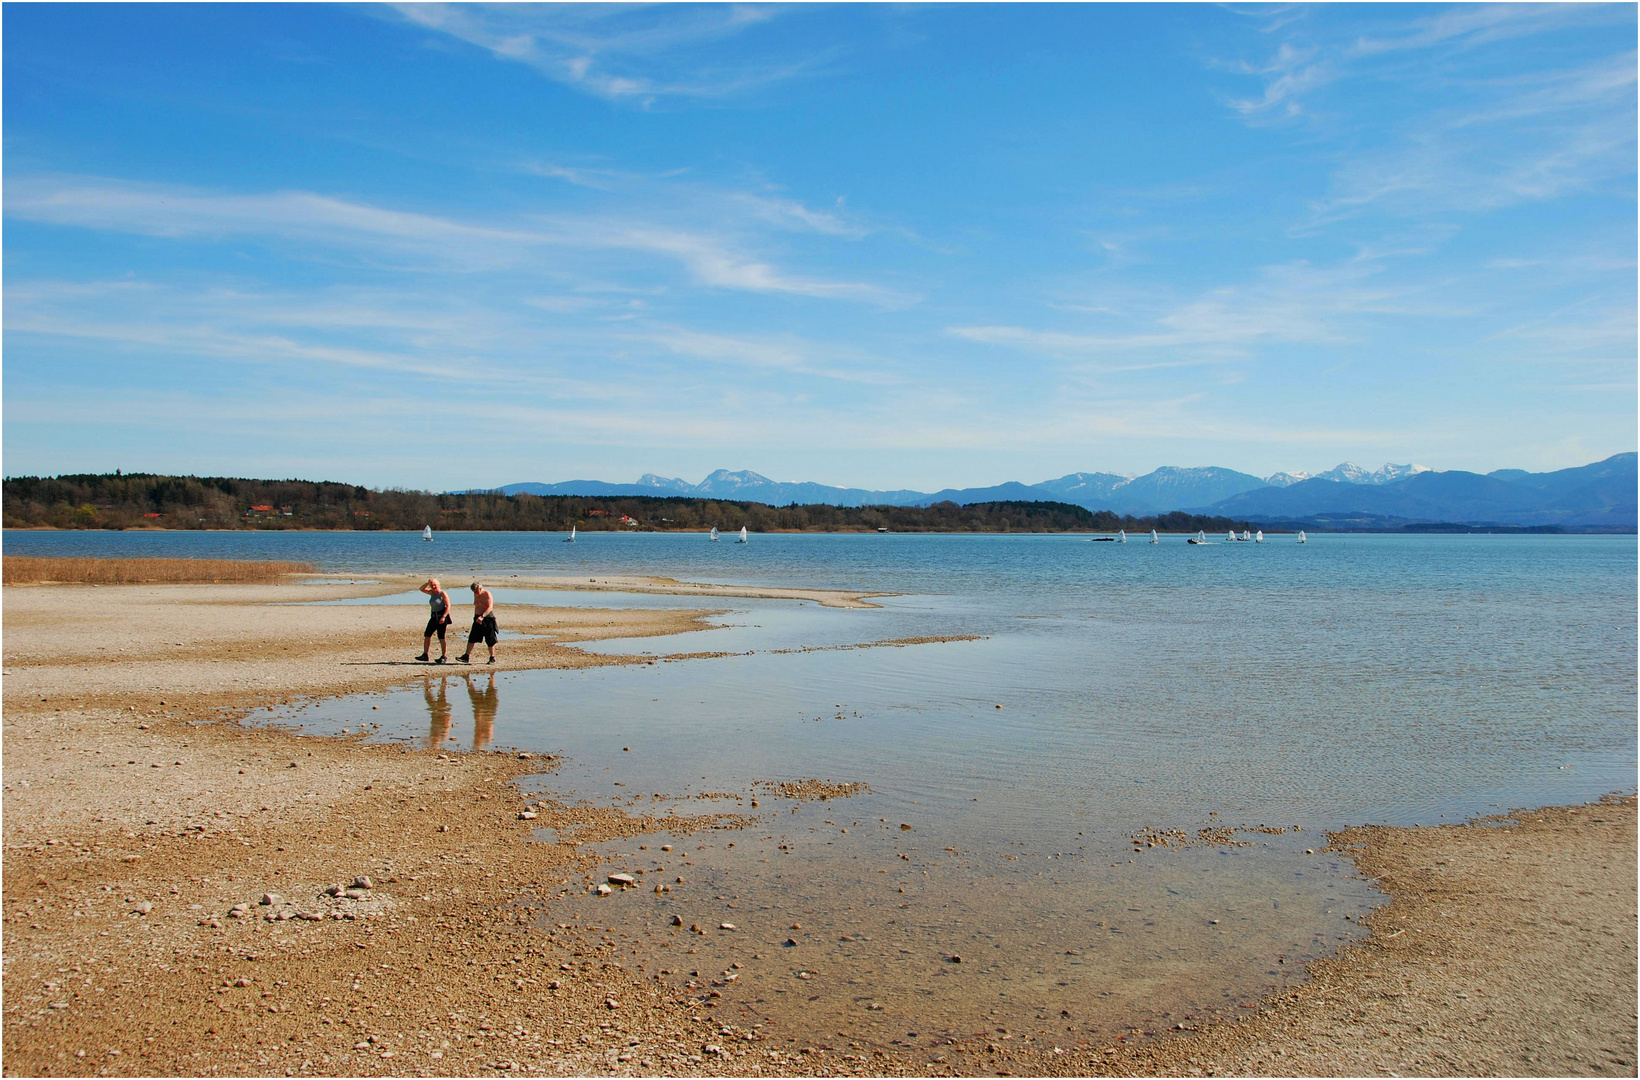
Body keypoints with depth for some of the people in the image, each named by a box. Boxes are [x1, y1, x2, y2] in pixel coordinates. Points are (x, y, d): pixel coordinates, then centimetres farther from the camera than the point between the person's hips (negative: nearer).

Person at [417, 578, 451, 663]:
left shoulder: (443, 593, -10)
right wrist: (427, 583, 4)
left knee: (441, 637, -7)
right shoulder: (432, 592, 13)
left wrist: (443, 617, -23)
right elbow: (422, 589, 21)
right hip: (434, 616, 8)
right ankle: (425, 655, 10)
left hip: (441, 616, -8)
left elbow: (448, 606, -15)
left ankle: (444, 656, 0)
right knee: (427, 635, 5)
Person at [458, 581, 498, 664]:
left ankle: (492, 658, 10)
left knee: (490, 640, -1)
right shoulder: (476, 595, 11)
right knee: (472, 638, 0)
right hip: (478, 619, 7)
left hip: (487, 618, -7)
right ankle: (467, 657, -1)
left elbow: (490, 607, -22)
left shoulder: (487, 594, -12)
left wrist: (482, 616, -35)